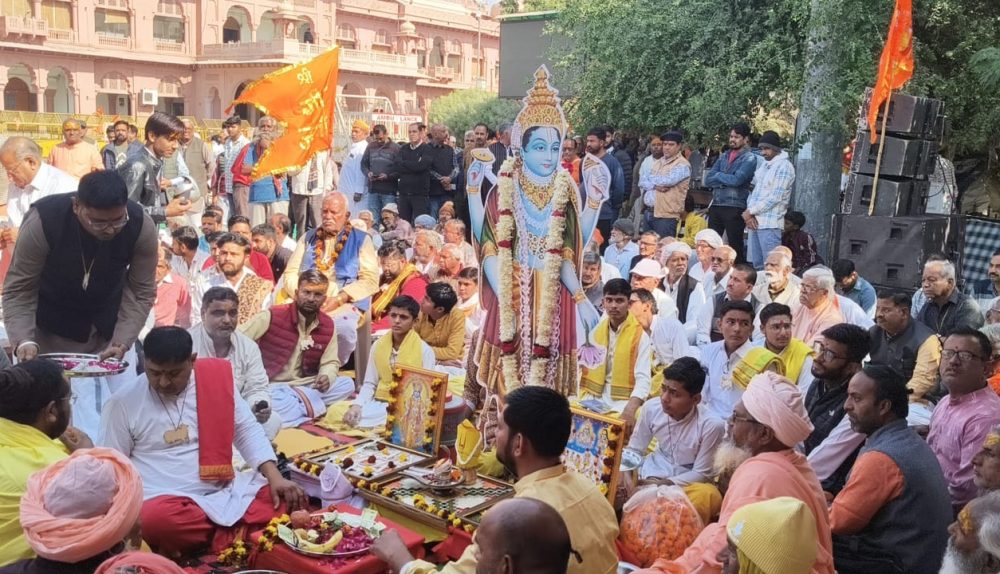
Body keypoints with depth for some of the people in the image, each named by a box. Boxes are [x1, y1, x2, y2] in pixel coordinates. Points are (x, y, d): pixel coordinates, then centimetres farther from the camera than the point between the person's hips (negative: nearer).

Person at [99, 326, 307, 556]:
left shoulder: (216, 379, 4)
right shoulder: (123, 403, -1)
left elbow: (247, 431, 8)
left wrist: (275, 477, -7)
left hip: (226, 492, 2)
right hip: (166, 501, -2)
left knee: (289, 499, -18)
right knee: (153, 519, -38)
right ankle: (234, 528, -18)